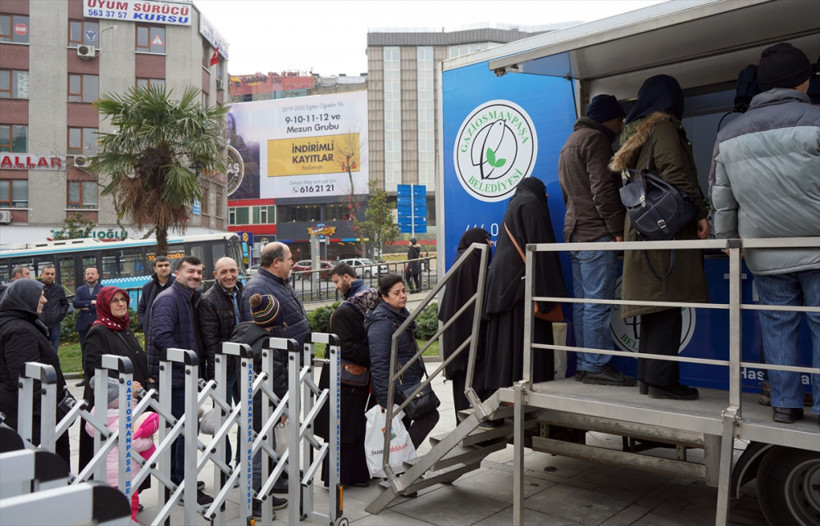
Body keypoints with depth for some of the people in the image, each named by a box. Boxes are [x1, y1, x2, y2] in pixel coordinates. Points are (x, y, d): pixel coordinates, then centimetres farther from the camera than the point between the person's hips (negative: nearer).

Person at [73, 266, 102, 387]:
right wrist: (91, 302, -12)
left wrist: (86, 307, -7)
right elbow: (75, 303, -1)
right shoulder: (80, 290, 16)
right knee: (85, 353, 7)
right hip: (84, 326, 4)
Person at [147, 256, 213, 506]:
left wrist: (199, 367, 14)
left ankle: (177, 480, 31)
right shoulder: (168, 299, -15)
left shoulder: (191, 298, 16)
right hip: (173, 376, -10)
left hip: (184, 375, 10)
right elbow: (161, 336, -26)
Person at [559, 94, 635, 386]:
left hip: (575, 232, 10)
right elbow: (602, 189, -16)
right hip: (596, 233, -10)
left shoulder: (571, 141, 26)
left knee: (582, 304, 8)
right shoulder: (595, 138, -5)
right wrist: (618, 228, -13)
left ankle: (585, 365, 11)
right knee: (598, 303, -8)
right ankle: (596, 366, -5)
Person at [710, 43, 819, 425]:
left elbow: (722, 198, 11)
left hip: (764, 253, 4)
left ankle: (785, 403, 15)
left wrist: (726, 238, 20)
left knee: (777, 323, 11)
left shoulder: (729, 134, 7)